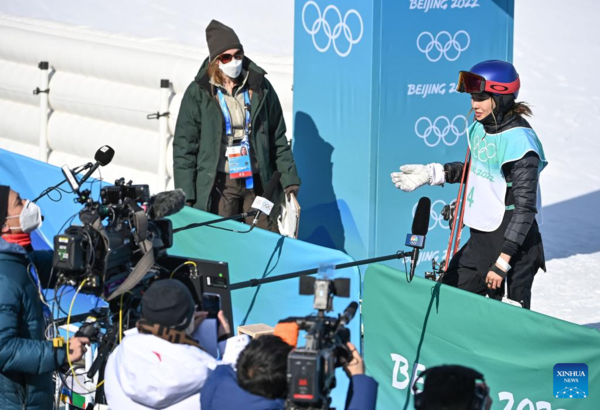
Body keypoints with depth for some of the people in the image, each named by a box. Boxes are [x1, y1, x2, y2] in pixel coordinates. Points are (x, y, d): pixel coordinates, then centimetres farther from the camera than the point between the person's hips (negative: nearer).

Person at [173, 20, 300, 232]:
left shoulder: (260, 87, 7)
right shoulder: (198, 93, -1)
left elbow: (278, 139, 13)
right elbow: (184, 146, 0)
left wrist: (289, 179, 9)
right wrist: (185, 196, -5)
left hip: (256, 183, 2)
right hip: (218, 185, -2)